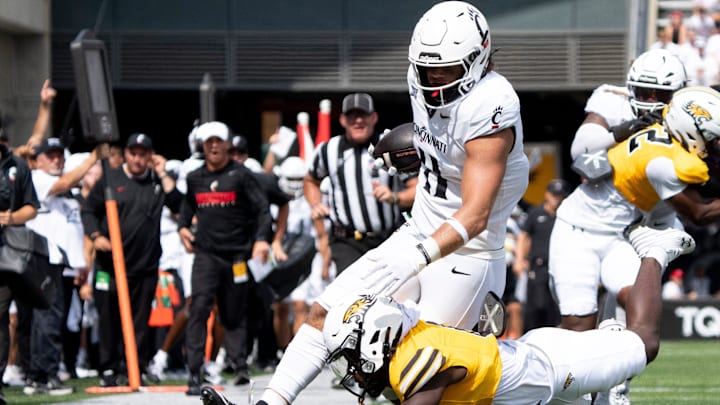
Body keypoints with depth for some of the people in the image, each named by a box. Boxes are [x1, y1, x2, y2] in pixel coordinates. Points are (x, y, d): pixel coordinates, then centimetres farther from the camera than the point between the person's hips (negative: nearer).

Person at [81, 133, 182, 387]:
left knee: (141, 318, 3)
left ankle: (139, 368, 10)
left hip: (145, 264, 1)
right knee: (109, 318, 1)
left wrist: (162, 175, -4)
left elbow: (178, 204, -4)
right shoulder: (110, 179, 6)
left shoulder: (157, 182, 11)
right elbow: (89, 210, 7)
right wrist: (96, 235, -9)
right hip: (111, 263, -1)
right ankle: (108, 370, 7)